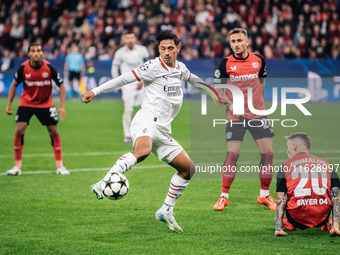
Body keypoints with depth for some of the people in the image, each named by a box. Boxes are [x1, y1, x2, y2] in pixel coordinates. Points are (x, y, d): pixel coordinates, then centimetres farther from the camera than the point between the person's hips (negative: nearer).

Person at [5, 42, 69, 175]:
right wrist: (9, 104, -2)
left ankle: (60, 166, 9)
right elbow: (14, 85, 3)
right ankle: (17, 166, -2)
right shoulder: (23, 68, -15)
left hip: (45, 103, 0)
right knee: (19, 130, -13)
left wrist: (62, 107, -16)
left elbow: (61, 86, -8)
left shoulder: (49, 67, -17)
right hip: (26, 103, 0)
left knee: (54, 131, -4)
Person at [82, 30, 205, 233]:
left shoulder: (180, 68, 17)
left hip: (163, 130, 8)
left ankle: (166, 211, 19)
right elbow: (126, 78, -10)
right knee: (143, 150, -40)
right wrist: (96, 91, -16)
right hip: (146, 121, -8)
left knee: (188, 168, 8)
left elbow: (191, 78, 40)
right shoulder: (154, 66, -5)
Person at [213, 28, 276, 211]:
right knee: (232, 154, -10)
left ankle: (264, 195, 13)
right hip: (235, 117, -3)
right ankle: (224, 196, 3)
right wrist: (232, 106, -11)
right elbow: (218, 89, 0)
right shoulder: (225, 64, -5)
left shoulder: (259, 60, 4)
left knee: (268, 153, -2)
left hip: (257, 113, 3)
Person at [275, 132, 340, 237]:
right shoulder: (327, 165, 12)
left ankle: (288, 223, 15)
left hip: (298, 221, -2)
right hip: (322, 219, 2)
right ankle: (327, 224, 22)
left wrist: (278, 228, -6)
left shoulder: (285, 166, 6)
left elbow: (281, 199, -1)